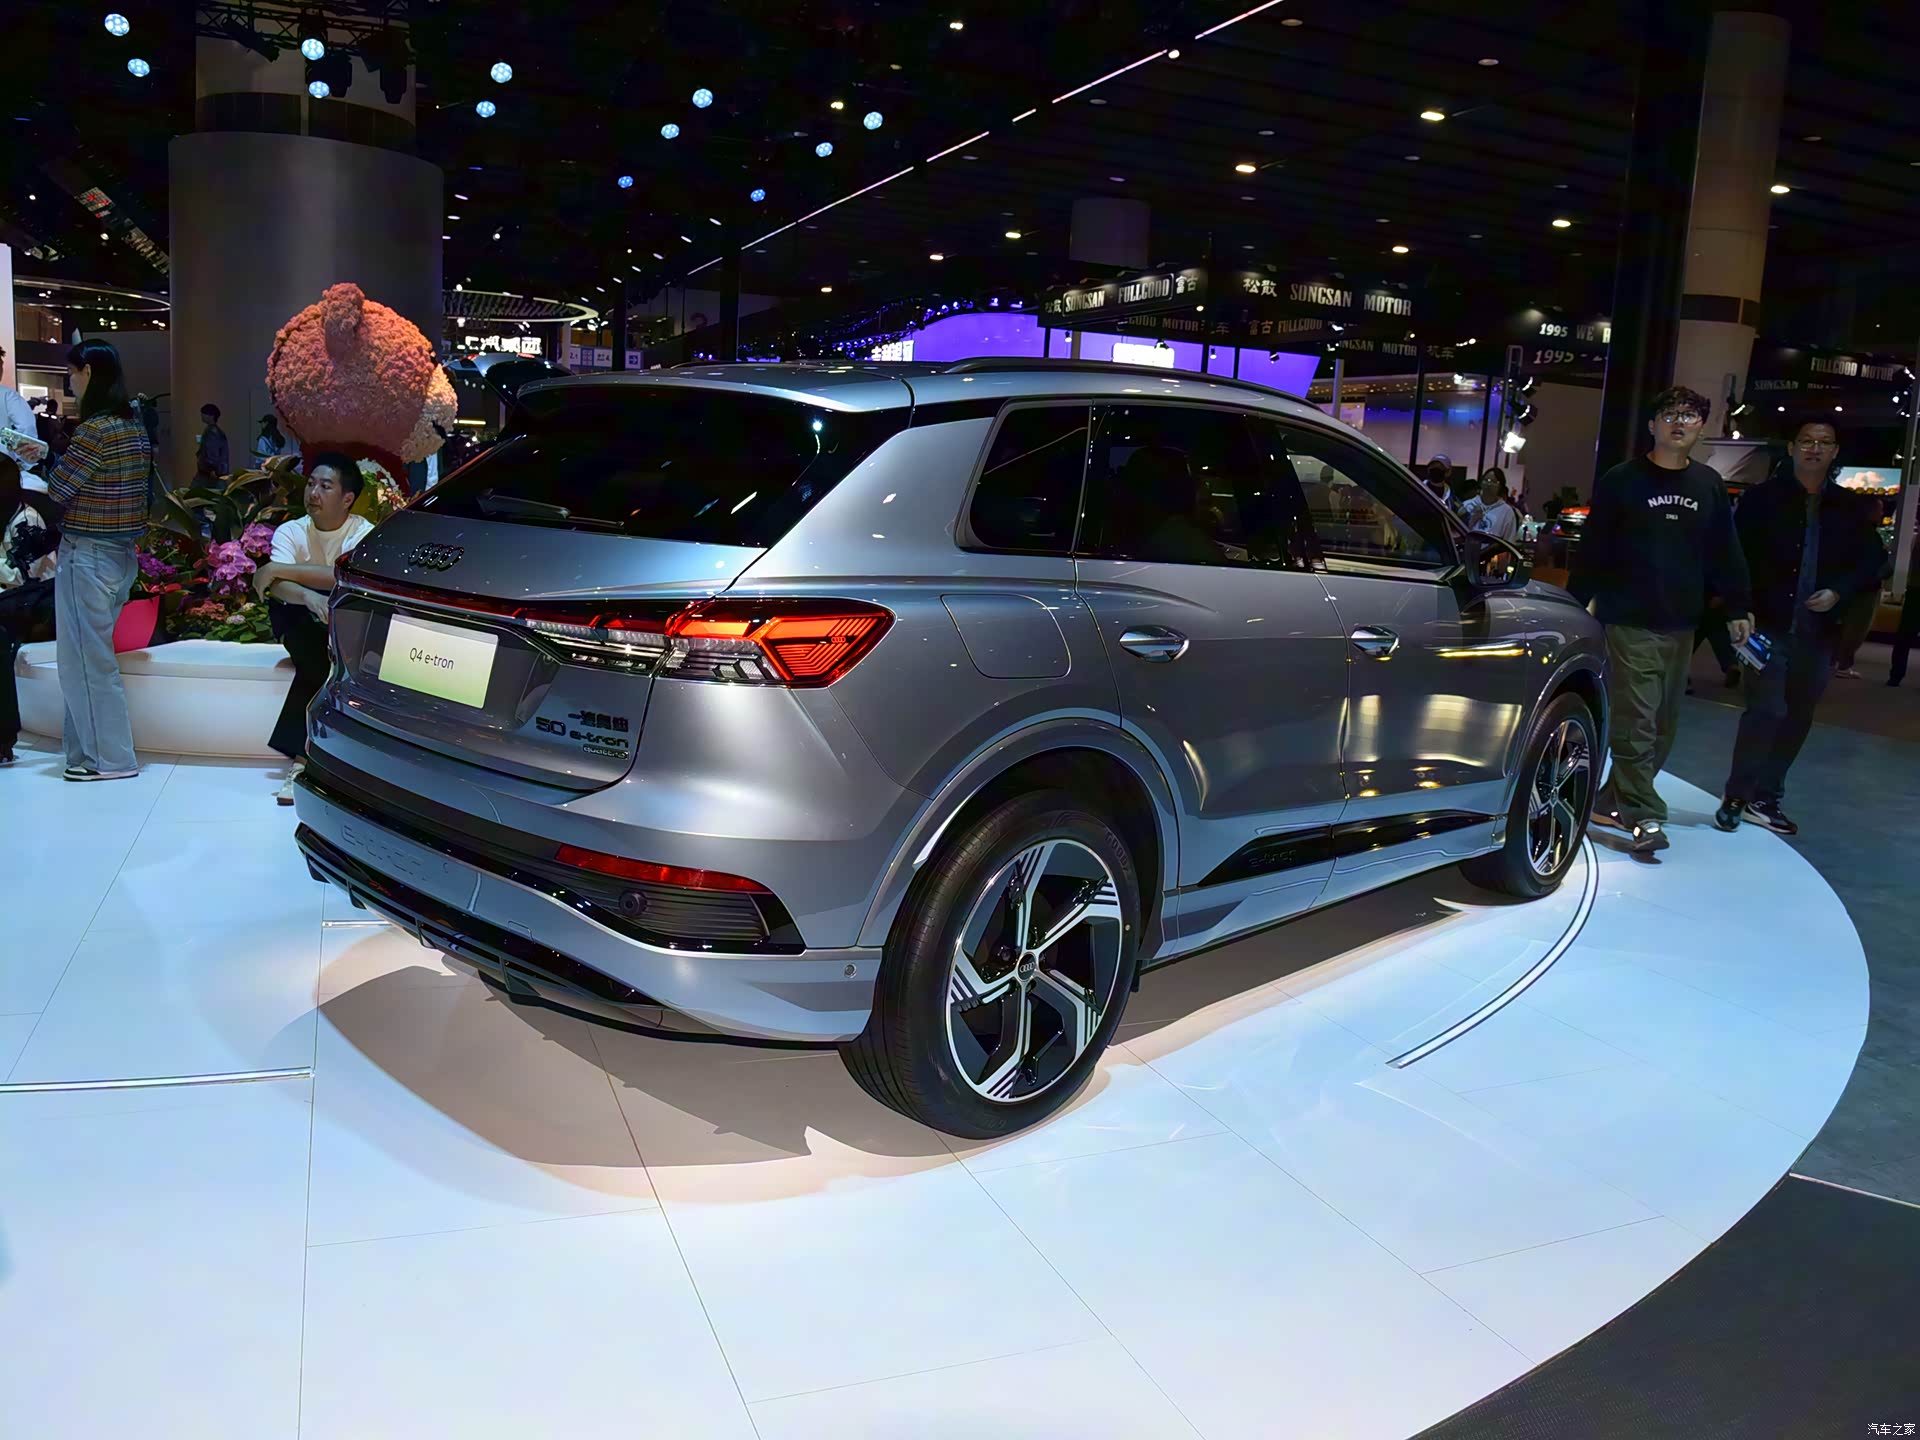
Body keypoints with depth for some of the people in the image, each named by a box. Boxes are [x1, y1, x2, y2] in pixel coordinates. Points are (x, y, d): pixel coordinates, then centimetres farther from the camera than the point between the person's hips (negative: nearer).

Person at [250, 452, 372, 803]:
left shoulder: (362, 532, -10)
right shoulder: (291, 532, -2)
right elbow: (276, 585, -21)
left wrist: (280, 569, -26)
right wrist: (308, 596, -44)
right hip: (304, 629, 2)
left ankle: (300, 753, -23)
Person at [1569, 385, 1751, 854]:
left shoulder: (1709, 486, 11)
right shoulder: (1621, 481, -1)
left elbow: (1726, 554, 15)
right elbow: (1592, 550, -2)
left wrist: (1737, 609, 12)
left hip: (1681, 625, 5)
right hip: (1629, 622, -5)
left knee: (1663, 725, 9)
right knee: (1635, 721, -9)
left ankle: (1613, 801, 20)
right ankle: (1643, 814, -5)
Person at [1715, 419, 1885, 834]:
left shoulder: (1849, 508, 8)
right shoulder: (1762, 499, -2)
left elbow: (1871, 562, 12)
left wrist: (1838, 592, -6)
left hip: (1818, 632, 5)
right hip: (1769, 626, -4)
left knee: (1797, 718, 10)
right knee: (1766, 709, -11)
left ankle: (1765, 798, 21)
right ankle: (1736, 796, 2)